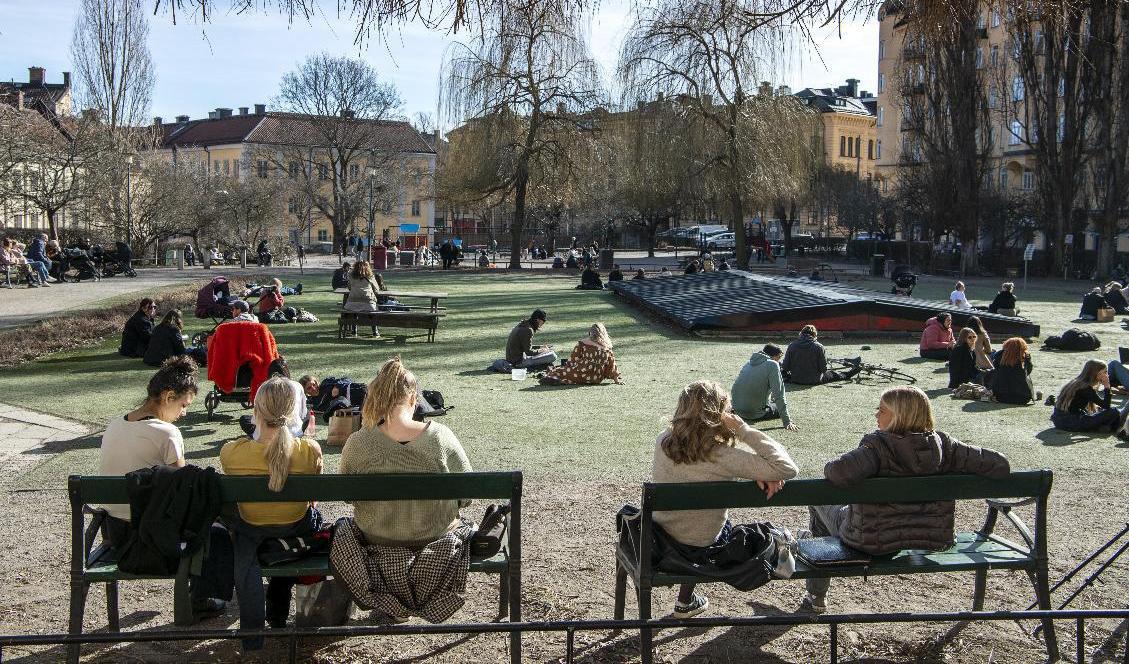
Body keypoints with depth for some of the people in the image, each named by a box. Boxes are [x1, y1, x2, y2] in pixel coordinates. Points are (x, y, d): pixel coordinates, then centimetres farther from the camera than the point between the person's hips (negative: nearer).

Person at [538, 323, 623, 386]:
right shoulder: (607, 347, 4)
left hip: (582, 375, -4)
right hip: (597, 379, 4)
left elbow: (572, 360, -1)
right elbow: (612, 364, 8)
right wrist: (616, 379, 17)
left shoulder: (582, 343, -3)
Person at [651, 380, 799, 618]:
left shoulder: (664, 441, -15)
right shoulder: (722, 456, -32)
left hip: (658, 535, 4)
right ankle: (685, 601, 46)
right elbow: (787, 468, -30)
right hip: (699, 548, -4)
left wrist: (759, 474, -15)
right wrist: (742, 428, -28)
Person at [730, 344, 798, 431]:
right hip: (755, 413, -6)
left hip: (737, 410, 6)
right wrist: (787, 421, -14)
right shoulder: (772, 365, -10)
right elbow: (778, 395, -16)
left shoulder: (749, 362, 11)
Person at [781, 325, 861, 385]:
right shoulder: (819, 347, -12)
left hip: (795, 379, -1)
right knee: (834, 375, 22)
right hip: (815, 380, 1)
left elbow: (785, 367, -7)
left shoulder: (792, 346, -8)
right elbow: (823, 368, -10)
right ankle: (855, 368, 40)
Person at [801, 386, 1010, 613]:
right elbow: (1000, 465, -11)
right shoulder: (943, 445, -12)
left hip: (872, 543, -5)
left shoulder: (878, 446, -25)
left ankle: (816, 597, 37)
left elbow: (838, 473, -41)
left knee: (819, 500, 26)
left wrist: (831, 467, -17)